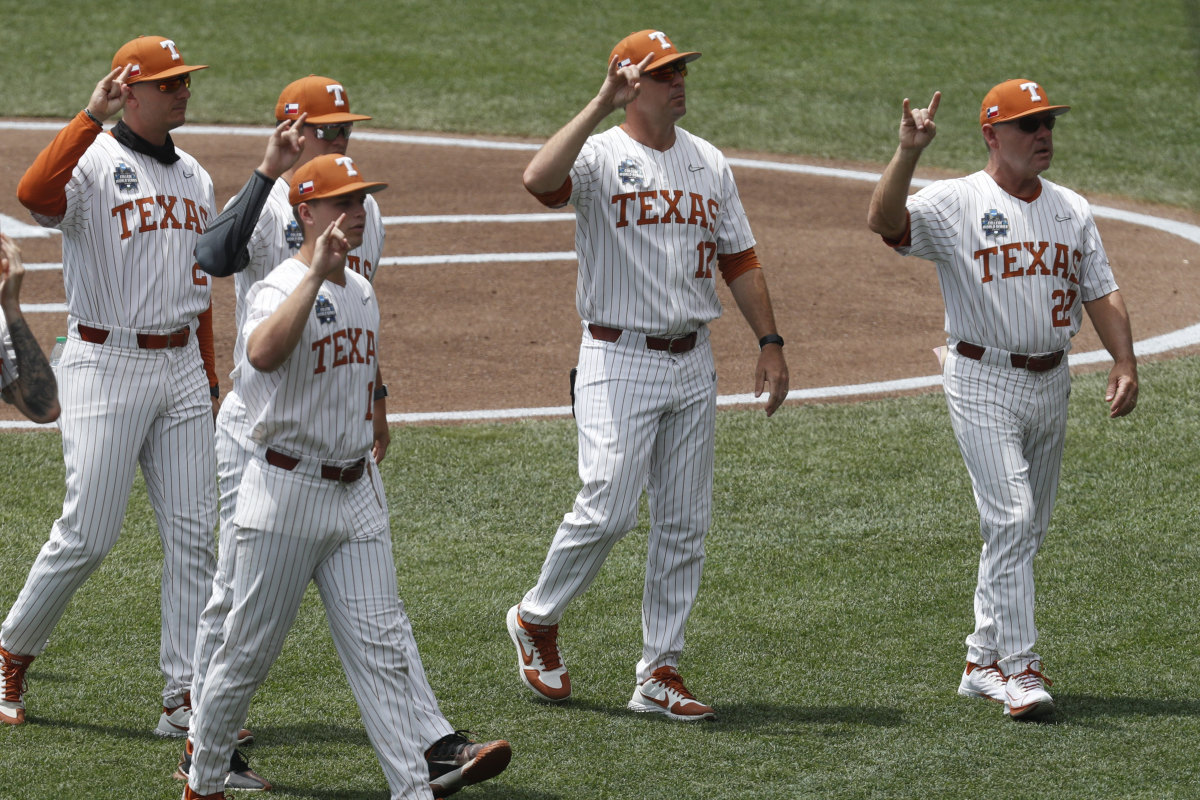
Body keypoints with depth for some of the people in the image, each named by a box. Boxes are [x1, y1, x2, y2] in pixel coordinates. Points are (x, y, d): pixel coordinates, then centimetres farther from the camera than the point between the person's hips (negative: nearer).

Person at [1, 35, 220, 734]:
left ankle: (186, 698, 3)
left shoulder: (195, 178, 14)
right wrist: (93, 114, -34)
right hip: (106, 367, -6)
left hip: (181, 368, 6)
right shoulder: (93, 164, -8)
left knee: (193, 536, 0)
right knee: (88, 536, -6)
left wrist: (210, 381, 19)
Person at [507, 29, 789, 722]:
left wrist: (770, 342, 9)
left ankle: (660, 674, 12)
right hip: (620, 361, -6)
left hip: (692, 363, 6)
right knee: (608, 509, -13)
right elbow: (539, 179, -31)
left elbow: (739, 257, 16)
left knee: (686, 524, 5)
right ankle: (537, 619, 12)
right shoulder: (600, 156, -8)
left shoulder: (709, 164, 11)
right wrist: (601, 106, -33)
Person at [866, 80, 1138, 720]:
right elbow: (884, 220, -24)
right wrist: (908, 152, -37)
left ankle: (984, 662, 22)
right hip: (984, 383, -6)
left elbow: (1101, 293, 11)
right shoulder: (956, 203, -8)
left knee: (1025, 528, 11)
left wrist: (1124, 365, -2)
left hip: (1050, 381, 6)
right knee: (1010, 519, -15)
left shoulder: (1072, 210, 11)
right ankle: (1019, 667, -14)